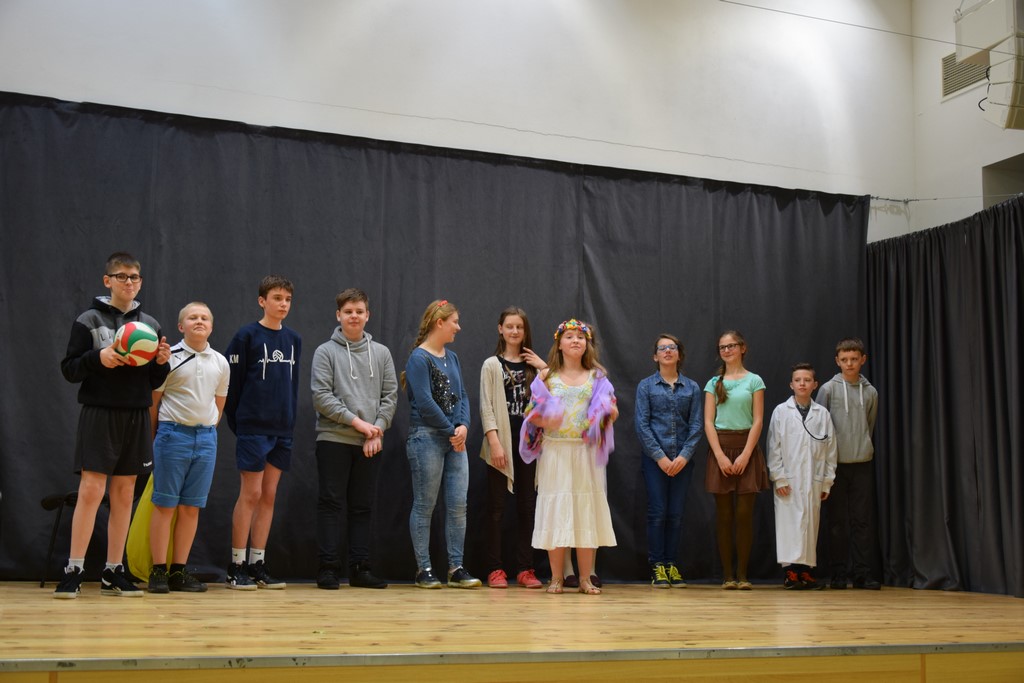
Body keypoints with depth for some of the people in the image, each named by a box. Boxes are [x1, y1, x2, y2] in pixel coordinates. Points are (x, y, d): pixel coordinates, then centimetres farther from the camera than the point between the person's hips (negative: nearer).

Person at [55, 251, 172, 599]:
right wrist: (97, 358, -19)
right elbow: (69, 370, -2)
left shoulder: (150, 324, 12)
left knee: (124, 494, 7)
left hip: (137, 417, 4)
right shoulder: (88, 321, 0)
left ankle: (114, 572, 14)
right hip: (99, 414, -4)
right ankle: (74, 571, -1)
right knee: (90, 491, -8)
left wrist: (162, 363, -5)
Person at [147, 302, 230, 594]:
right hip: (173, 434, -4)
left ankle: (179, 570, 11)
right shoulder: (169, 357, -2)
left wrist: (208, 429, 12)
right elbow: (153, 401, 2)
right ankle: (158, 570, 3)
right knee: (165, 504, -2)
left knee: (191, 506, 5)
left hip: (206, 438, 4)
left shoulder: (220, 362, 10)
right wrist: (158, 436, 3)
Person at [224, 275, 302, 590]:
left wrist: (290, 420, 10)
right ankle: (237, 566, 4)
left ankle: (258, 563, 14)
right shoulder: (247, 336, -5)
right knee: (251, 494, -4)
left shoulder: (294, 339, 11)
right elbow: (232, 382, -4)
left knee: (269, 495, 7)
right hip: (253, 428, -5)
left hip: (282, 430, 5)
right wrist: (237, 423, -4)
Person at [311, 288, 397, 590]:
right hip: (334, 438, -3)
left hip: (371, 443, 3)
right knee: (331, 503, -2)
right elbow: (321, 396, -7)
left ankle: (360, 568, 11)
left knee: (363, 506, 6)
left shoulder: (381, 352, 11)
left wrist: (377, 429, -6)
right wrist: (356, 421, -13)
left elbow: (390, 395, 8)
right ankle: (328, 567, 2)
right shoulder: (326, 351, 1)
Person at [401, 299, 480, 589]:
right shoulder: (419, 358, -8)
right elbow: (424, 402, -15)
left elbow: (462, 395, 11)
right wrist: (451, 431, -11)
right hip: (427, 438, -7)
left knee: (458, 504, 4)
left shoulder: (452, 358, 14)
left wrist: (463, 426, -7)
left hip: (455, 440, 7)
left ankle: (456, 568, 10)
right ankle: (423, 570, 9)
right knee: (425, 505, 1)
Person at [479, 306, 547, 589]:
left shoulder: (534, 365, 12)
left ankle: (525, 569, 9)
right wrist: (495, 442, -14)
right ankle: (495, 570, 4)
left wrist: (546, 368, -7)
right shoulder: (492, 365, 4)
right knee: (496, 508, 0)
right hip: (501, 443, -3)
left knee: (527, 507, 4)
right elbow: (486, 407, -4)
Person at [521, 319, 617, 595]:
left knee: (586, 510, 1)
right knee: (556, 510, 0)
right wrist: (544, 421, -18)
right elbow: (531, 414, 3)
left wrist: (610, 412, -19)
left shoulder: (597, 378, 9)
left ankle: (585, 578, 9)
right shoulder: (547, 376, 6)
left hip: (587, 453, 1)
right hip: (555, 452, -1)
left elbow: (611, 413, 4)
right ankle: (556, 578, 9)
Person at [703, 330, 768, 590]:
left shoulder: (754, 381, 5)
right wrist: (720, 456, -9)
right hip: (720, 448, 1)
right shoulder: (714, 383, 10)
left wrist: (745, 455, -11)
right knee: (724, 515, 1)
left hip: (747, 448, -1)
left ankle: (742, 574, 2)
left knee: (744, 514, -4)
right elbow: (708, 422, 3)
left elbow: (758, 421, -1)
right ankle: (727, 575, 5)